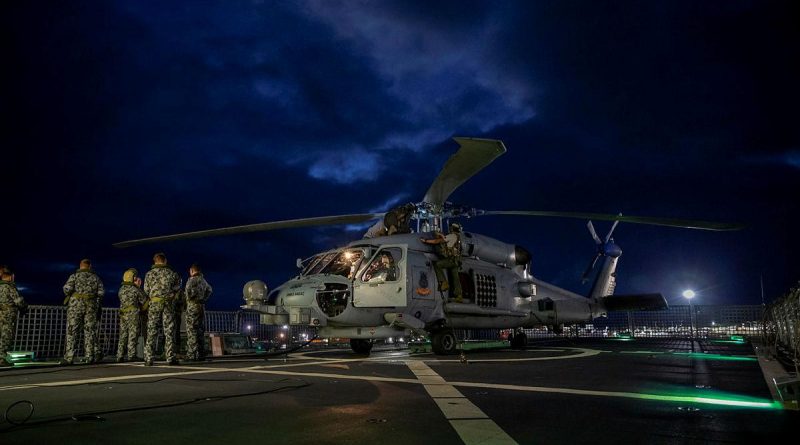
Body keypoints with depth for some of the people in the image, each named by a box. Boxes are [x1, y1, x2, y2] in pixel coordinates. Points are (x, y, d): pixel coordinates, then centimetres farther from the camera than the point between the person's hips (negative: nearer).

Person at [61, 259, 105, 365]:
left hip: (76, 305, -2)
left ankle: (69, 358, -3)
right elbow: (101, 292, 0)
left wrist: (70, 295, 9)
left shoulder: (75, 276, 3)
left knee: (72, 331, 1)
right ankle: (90, 357, 6)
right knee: (90, 331, 6)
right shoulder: (95, 277, 10)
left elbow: (67, 288, -10)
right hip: (91, 306, 2)